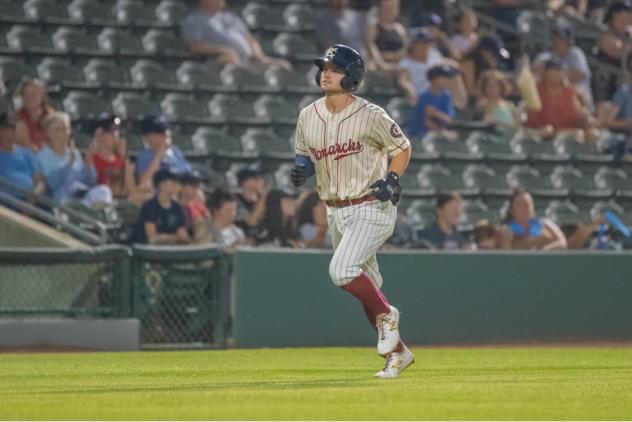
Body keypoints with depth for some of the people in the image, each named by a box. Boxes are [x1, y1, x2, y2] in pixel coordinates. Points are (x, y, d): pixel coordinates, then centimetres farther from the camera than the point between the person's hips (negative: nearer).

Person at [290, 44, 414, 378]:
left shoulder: (370, 116, -13)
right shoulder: (308, 116, 3)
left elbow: (402, 148, -1)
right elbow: (304, 157, 16)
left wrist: (392, 179, -16)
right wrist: (301, 169, -6)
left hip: (372, 208, -6)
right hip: (336, 212, 7)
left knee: (342, 270, -24)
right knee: (365, 286, 11)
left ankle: (386, 315, 1)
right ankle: (397, 352, 24)